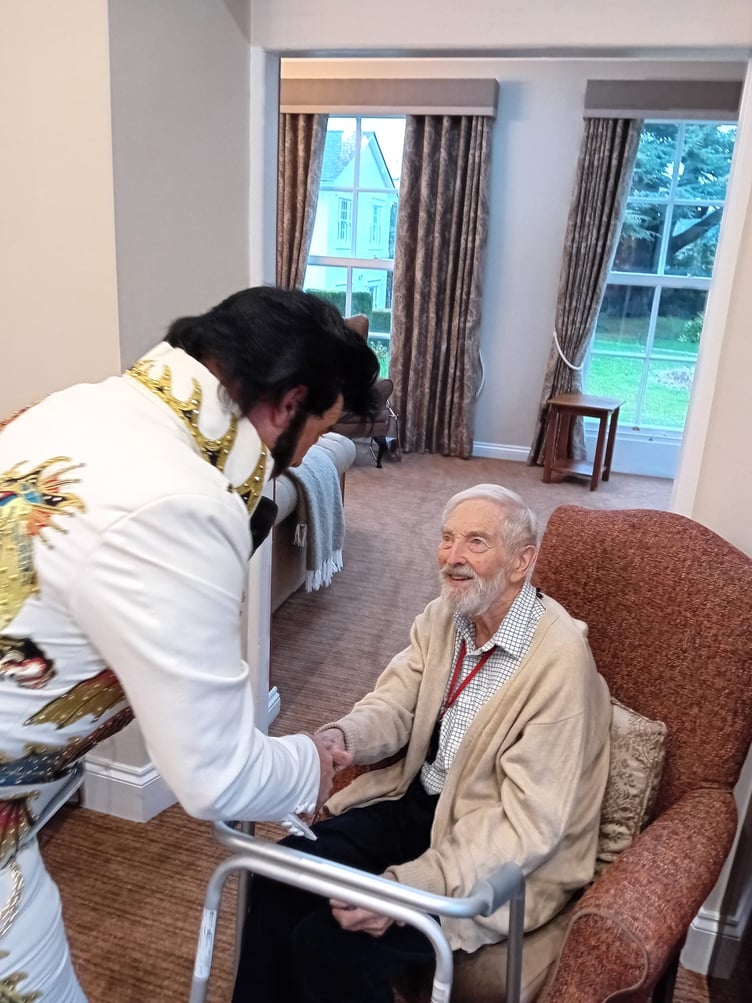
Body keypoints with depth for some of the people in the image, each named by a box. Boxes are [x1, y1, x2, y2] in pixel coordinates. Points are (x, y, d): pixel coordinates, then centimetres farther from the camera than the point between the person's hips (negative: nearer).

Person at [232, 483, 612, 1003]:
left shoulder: (560, 660, -24)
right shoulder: (444, 616, 0)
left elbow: (528, 823, -24)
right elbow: (394, 703, -3)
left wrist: (408, 885, -31)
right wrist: (338, 738, -26)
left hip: (503, 856, -6)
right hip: (415, 802, 7)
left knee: (329, 943, -18)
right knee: (278, 879, -8)